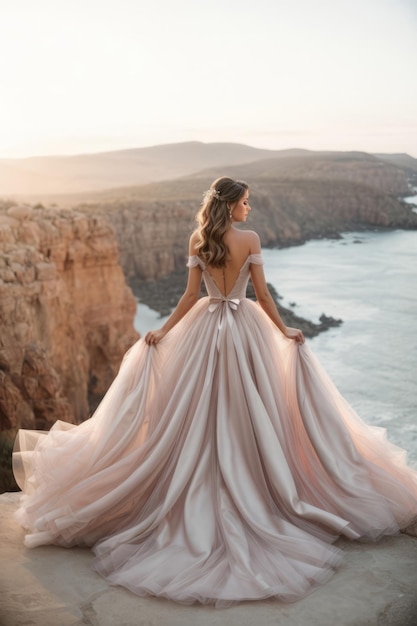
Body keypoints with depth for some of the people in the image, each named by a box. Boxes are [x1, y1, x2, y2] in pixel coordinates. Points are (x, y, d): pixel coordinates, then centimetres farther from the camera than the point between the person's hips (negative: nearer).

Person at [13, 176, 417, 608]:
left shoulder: (198, 240, -1)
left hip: (205, 329, 2)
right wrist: (285, 332, 3)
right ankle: (253, 497, 15)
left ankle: (206, 501, 15)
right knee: (248, 414, 7)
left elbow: (191, 294, -4)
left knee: (203, 416, 9)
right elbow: (262, 294, -7)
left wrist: (162, 332, 2)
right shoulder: (250, 239, -8)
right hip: (245, 330, -2)